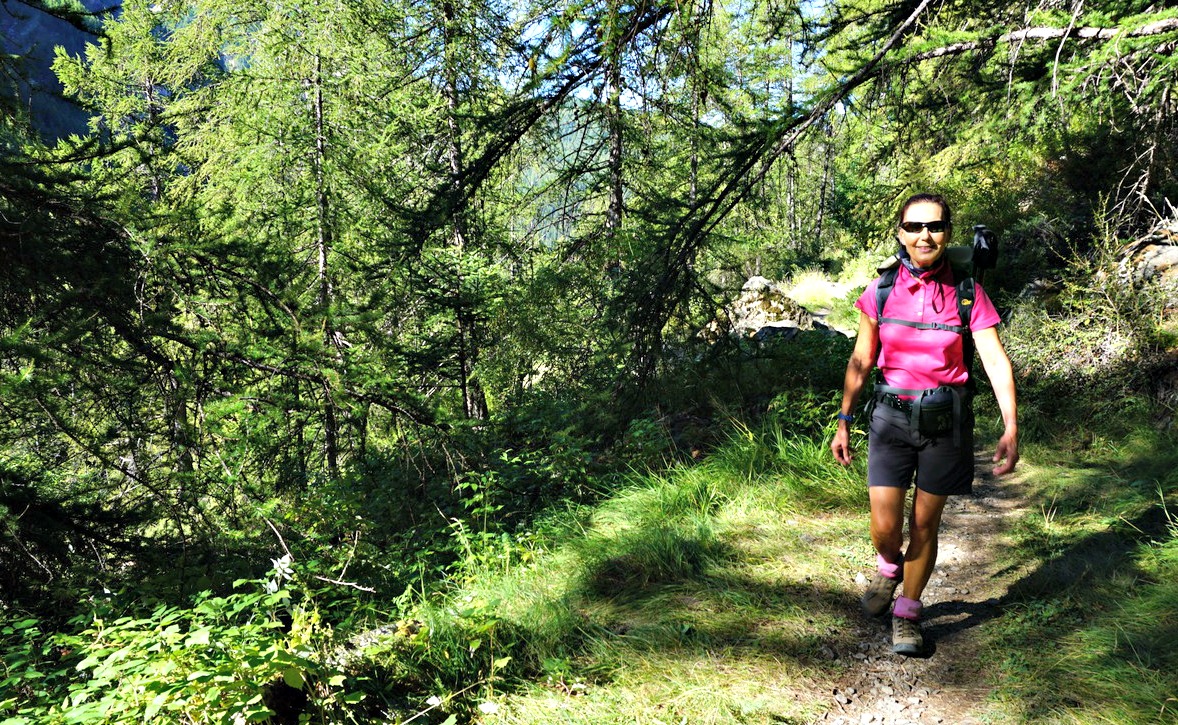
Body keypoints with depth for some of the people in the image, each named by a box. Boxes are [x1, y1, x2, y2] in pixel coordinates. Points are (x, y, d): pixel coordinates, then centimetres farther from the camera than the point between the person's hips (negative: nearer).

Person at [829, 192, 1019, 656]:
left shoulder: (966, 292, -5)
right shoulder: (880, 291, -2)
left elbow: (997, 362, -8)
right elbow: (860, 361, 6)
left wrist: (1011, 429, -18)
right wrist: (844, 422, 5)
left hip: (945, 421, 0)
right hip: (891, 416, 1)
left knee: (924, 524, 8)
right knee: (885, 529, -3)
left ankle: (908, 612, 29)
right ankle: (890, 566, 33)